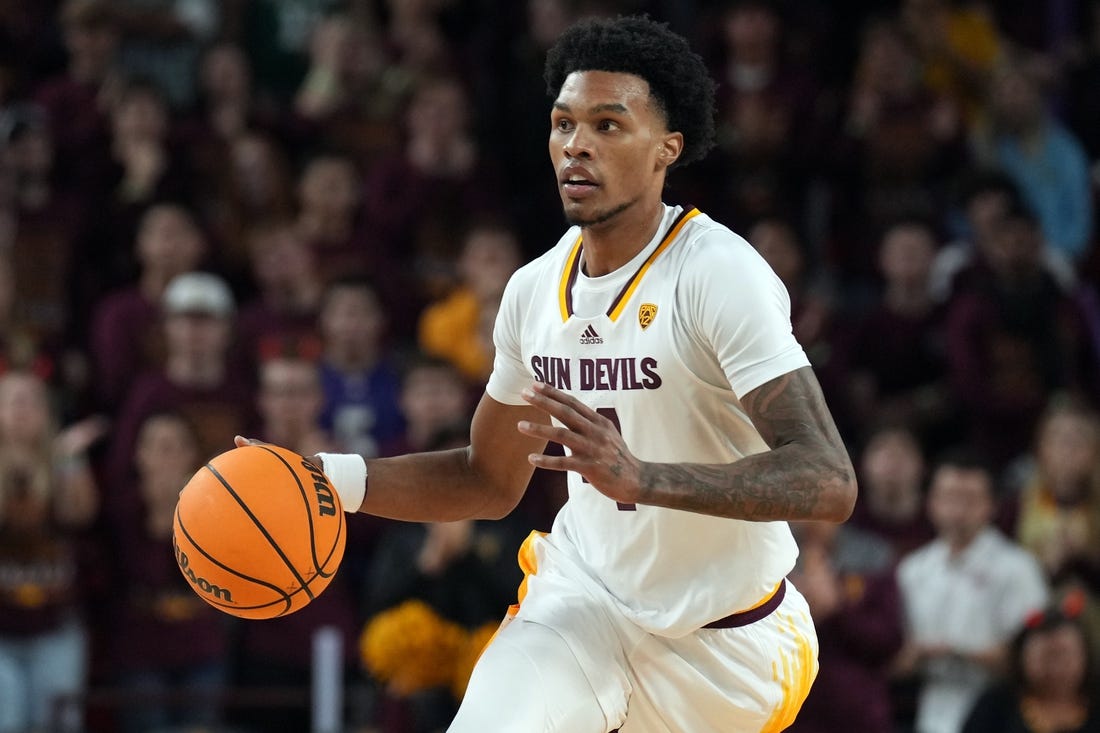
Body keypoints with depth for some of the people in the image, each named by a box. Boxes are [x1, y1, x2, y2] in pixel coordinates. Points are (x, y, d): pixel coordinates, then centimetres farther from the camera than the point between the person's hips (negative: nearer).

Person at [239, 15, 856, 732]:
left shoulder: (720, 274, -20)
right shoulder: (536, 288, 1)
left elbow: (829, 482, -30)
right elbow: (489, 481, 16)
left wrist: (642, 477, -41)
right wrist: (330, 478, 0)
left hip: (723, 639, -4)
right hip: (582, 598, 4)